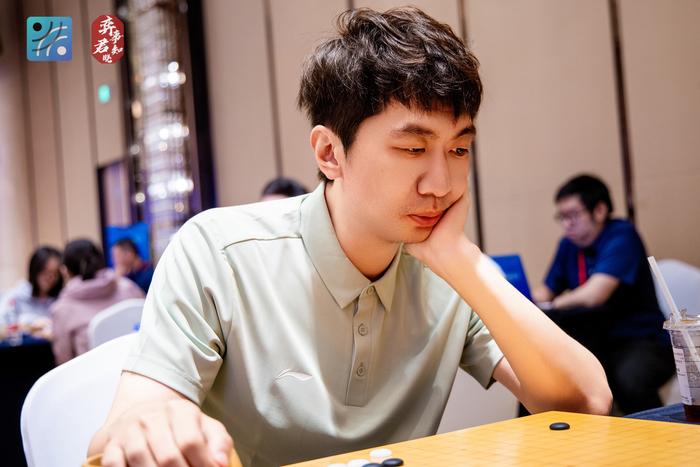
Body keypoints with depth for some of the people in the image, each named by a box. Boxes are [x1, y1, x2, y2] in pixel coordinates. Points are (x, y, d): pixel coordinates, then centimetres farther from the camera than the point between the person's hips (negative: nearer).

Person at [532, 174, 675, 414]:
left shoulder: (622, 236, -15)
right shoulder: (569, 244, 7)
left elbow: (593, 295, -26)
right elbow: (547, 291, 16)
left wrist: (555, 304, -10)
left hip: (644, 343, -7)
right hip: (596, 344, 7)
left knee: (628, 379, -37)